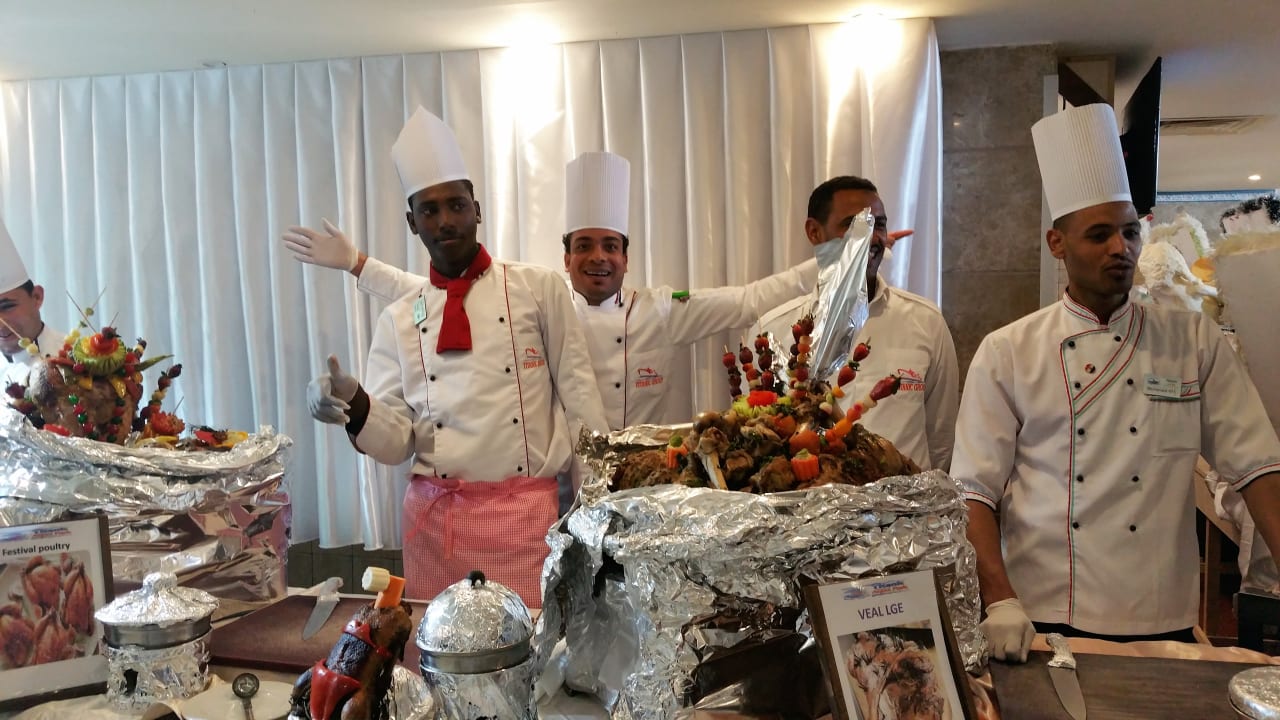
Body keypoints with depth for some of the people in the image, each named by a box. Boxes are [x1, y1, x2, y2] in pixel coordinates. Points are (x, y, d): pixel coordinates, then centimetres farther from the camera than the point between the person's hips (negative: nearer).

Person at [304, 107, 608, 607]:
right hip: (434, 514, 2)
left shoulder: (539, 289, -1)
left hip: (524, 508, -2)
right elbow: (396, 441, 4)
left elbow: (579, 399, 1)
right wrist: (356, 408, -16)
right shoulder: (398, 320, 6)